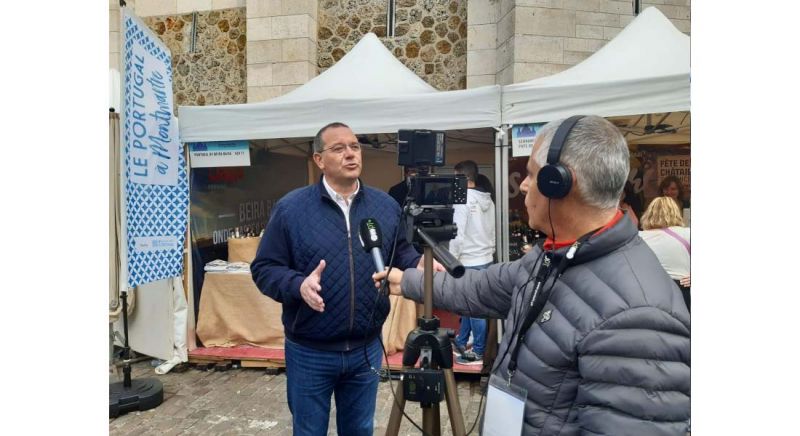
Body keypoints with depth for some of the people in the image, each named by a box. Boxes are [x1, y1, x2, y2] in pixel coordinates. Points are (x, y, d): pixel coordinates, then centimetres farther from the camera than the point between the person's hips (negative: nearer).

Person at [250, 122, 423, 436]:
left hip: (366, 349, 3)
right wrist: (299, 285, -25)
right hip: (310, 352, -2)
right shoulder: (290, 208, -9)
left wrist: (420, 265, -13)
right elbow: (264, 268, -7)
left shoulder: (386, 206, 2)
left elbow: (401, 254, 8)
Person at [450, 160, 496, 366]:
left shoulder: (463, 200, -14)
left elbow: (458, 235, -18)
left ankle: (478, 352, 9)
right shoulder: (488, 200, 10)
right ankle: (460, 343, 29)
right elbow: (491, 232, 13)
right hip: (485, 259, 8)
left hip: (470, 262, -8)